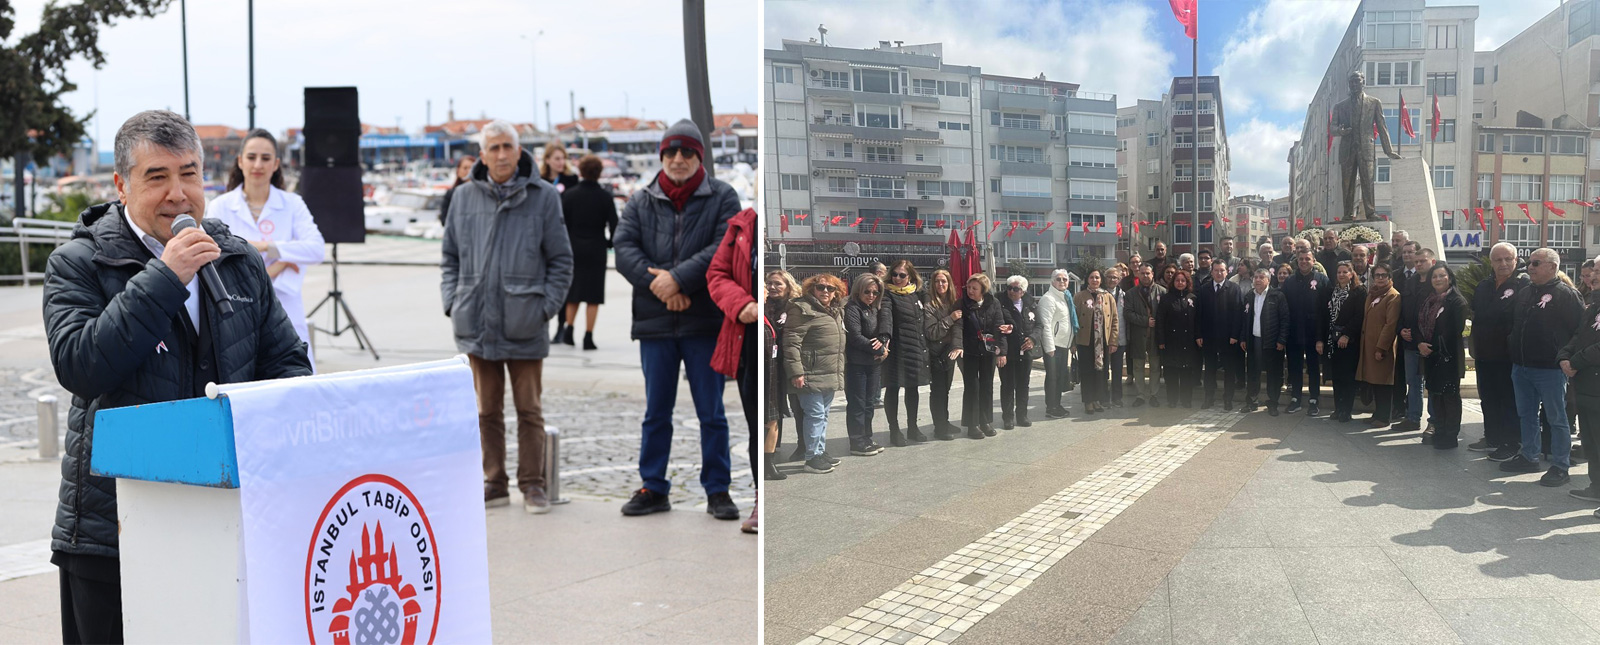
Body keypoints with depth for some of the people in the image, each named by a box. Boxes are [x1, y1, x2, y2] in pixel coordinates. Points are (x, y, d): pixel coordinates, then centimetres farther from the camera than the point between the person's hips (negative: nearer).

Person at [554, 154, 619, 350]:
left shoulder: (569, 194, -2)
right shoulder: (605, 196, -6)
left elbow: (562, 222, -2)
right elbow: (613, 223, -5)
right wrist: (610, 243, 11)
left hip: (573, 248, 2)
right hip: (596, 249, -2)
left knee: (573, 292, 17)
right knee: (593, 295, 2)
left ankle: (568, 330, 16)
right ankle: (588, 337, 0)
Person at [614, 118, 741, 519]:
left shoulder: (722, 198, 2)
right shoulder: (641, 202, 10)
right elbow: (623, 249, -3)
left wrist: (677, 278, -19)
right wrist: (657, 285, -17)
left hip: (706, 323, -2)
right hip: (654, 322, 3)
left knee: (712, 413, 6)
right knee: (656, 413, 11)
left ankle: (717, 491, 16)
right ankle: (653, 489, 22)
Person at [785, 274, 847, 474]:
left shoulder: (837, 312, 16)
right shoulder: (803, 309, -11)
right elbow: (791, 342, -16)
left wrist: (840, 371, 22)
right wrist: (796, 372, -21)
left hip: (830, 376, 9)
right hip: (811, 375, -8)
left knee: (822, 414, 15)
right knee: (815, 414, -7)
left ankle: (821, 452, 25)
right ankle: (812, 457, 0)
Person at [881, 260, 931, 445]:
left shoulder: (916, 294, 13)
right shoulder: (888, 295, -7)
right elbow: (886, 317, -24)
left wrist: (925, 347, 16)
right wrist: (885, 338, -40)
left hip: (916, 348, 6)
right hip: (897, 349, -6)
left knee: (913, 388, 14)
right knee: (893, 389, 0)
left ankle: (912, 428, 24)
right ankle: (894, 431, 7)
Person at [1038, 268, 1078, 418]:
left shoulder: (1065, 297, 15)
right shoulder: (1049, 298, -12)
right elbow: (1046, 324, -18)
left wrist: (1072, 344, 15)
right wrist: (1050, 347, -22)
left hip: (1064, 344, 9)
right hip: (1053, 345, -9)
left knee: (1061, 376, 14)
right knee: (1052, 376, -3)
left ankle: (1057, 405, 23)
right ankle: (1050, 408, 4)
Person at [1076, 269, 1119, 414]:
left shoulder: (1108, 297, 6)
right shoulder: (1079, 297, 2)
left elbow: (1114, 320, 6)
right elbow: (1074, 319, 0)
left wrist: (1113, 341, 0)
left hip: (1103, 341, 2)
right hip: (1085, 341, -2)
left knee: (1101, 371, 5)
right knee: (1087, 372, 1)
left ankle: (1098, 400, 17)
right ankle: (1088, 402, 9)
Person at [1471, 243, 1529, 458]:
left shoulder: (1523, 284, -10)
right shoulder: (1483, 287, 12)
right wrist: (1475, 347, 16)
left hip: (1509, 356, -7)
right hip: (1485, 354, 7)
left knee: (1511, 401, 1)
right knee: (1489, 399, 15)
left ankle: (1513, 444, 9)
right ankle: (1492, 439, 27)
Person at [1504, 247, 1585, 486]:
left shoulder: (1566, 294, -10)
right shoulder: (1524, 294, 13)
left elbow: (1579, 329, -12)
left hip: (1550, 369, -8)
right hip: (1521, 367, 8)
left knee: (1557, 419, 0)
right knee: (1526, 415, 16)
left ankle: (1560, 467, 6)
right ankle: (1529, 457, 28)